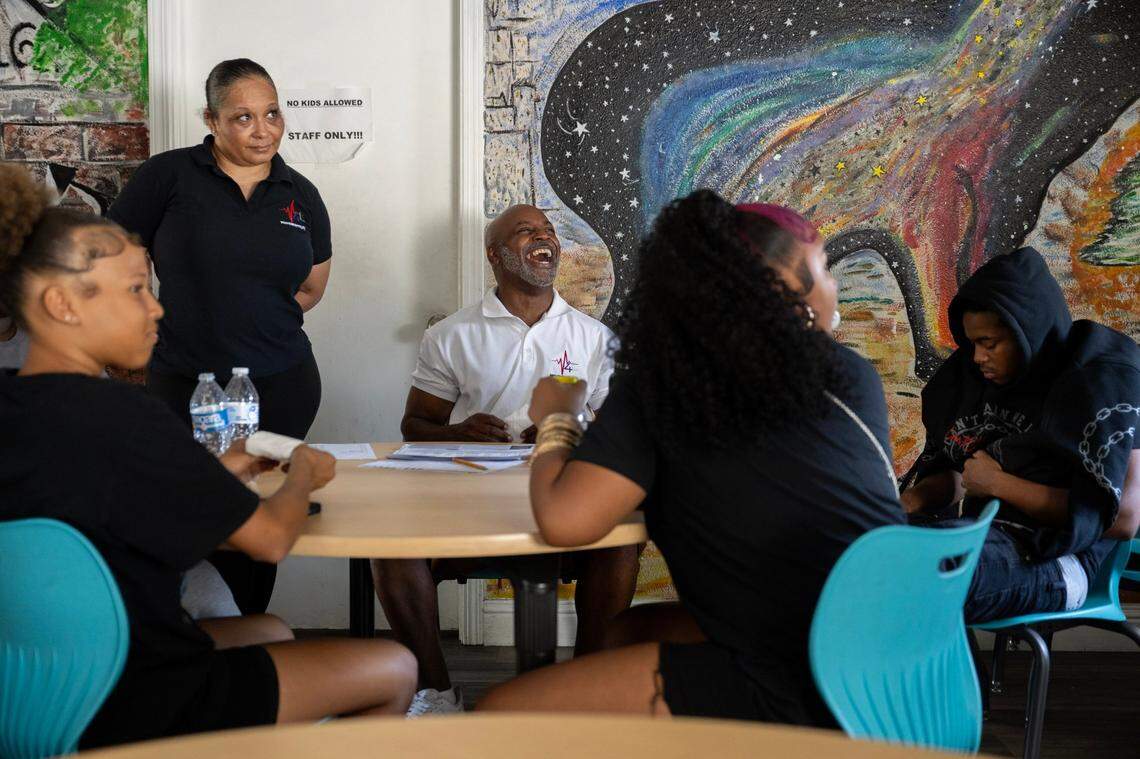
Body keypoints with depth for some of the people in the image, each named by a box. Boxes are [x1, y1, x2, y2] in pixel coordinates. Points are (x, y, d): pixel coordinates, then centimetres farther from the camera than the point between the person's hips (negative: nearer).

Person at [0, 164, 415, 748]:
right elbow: (270, 539, -16)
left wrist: (217, 474, 9)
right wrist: (302, 475, 4)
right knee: (394, 668, 5)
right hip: (132, 711, -9)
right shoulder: (117, 415, -26)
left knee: (271, 631, 32)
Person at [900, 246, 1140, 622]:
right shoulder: (976, 376, 13)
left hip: (1051, 561, -7)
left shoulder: (1098, 383, -7)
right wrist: (912, 501, -4)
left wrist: (998, 483, -10)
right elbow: (945, 469, 20)